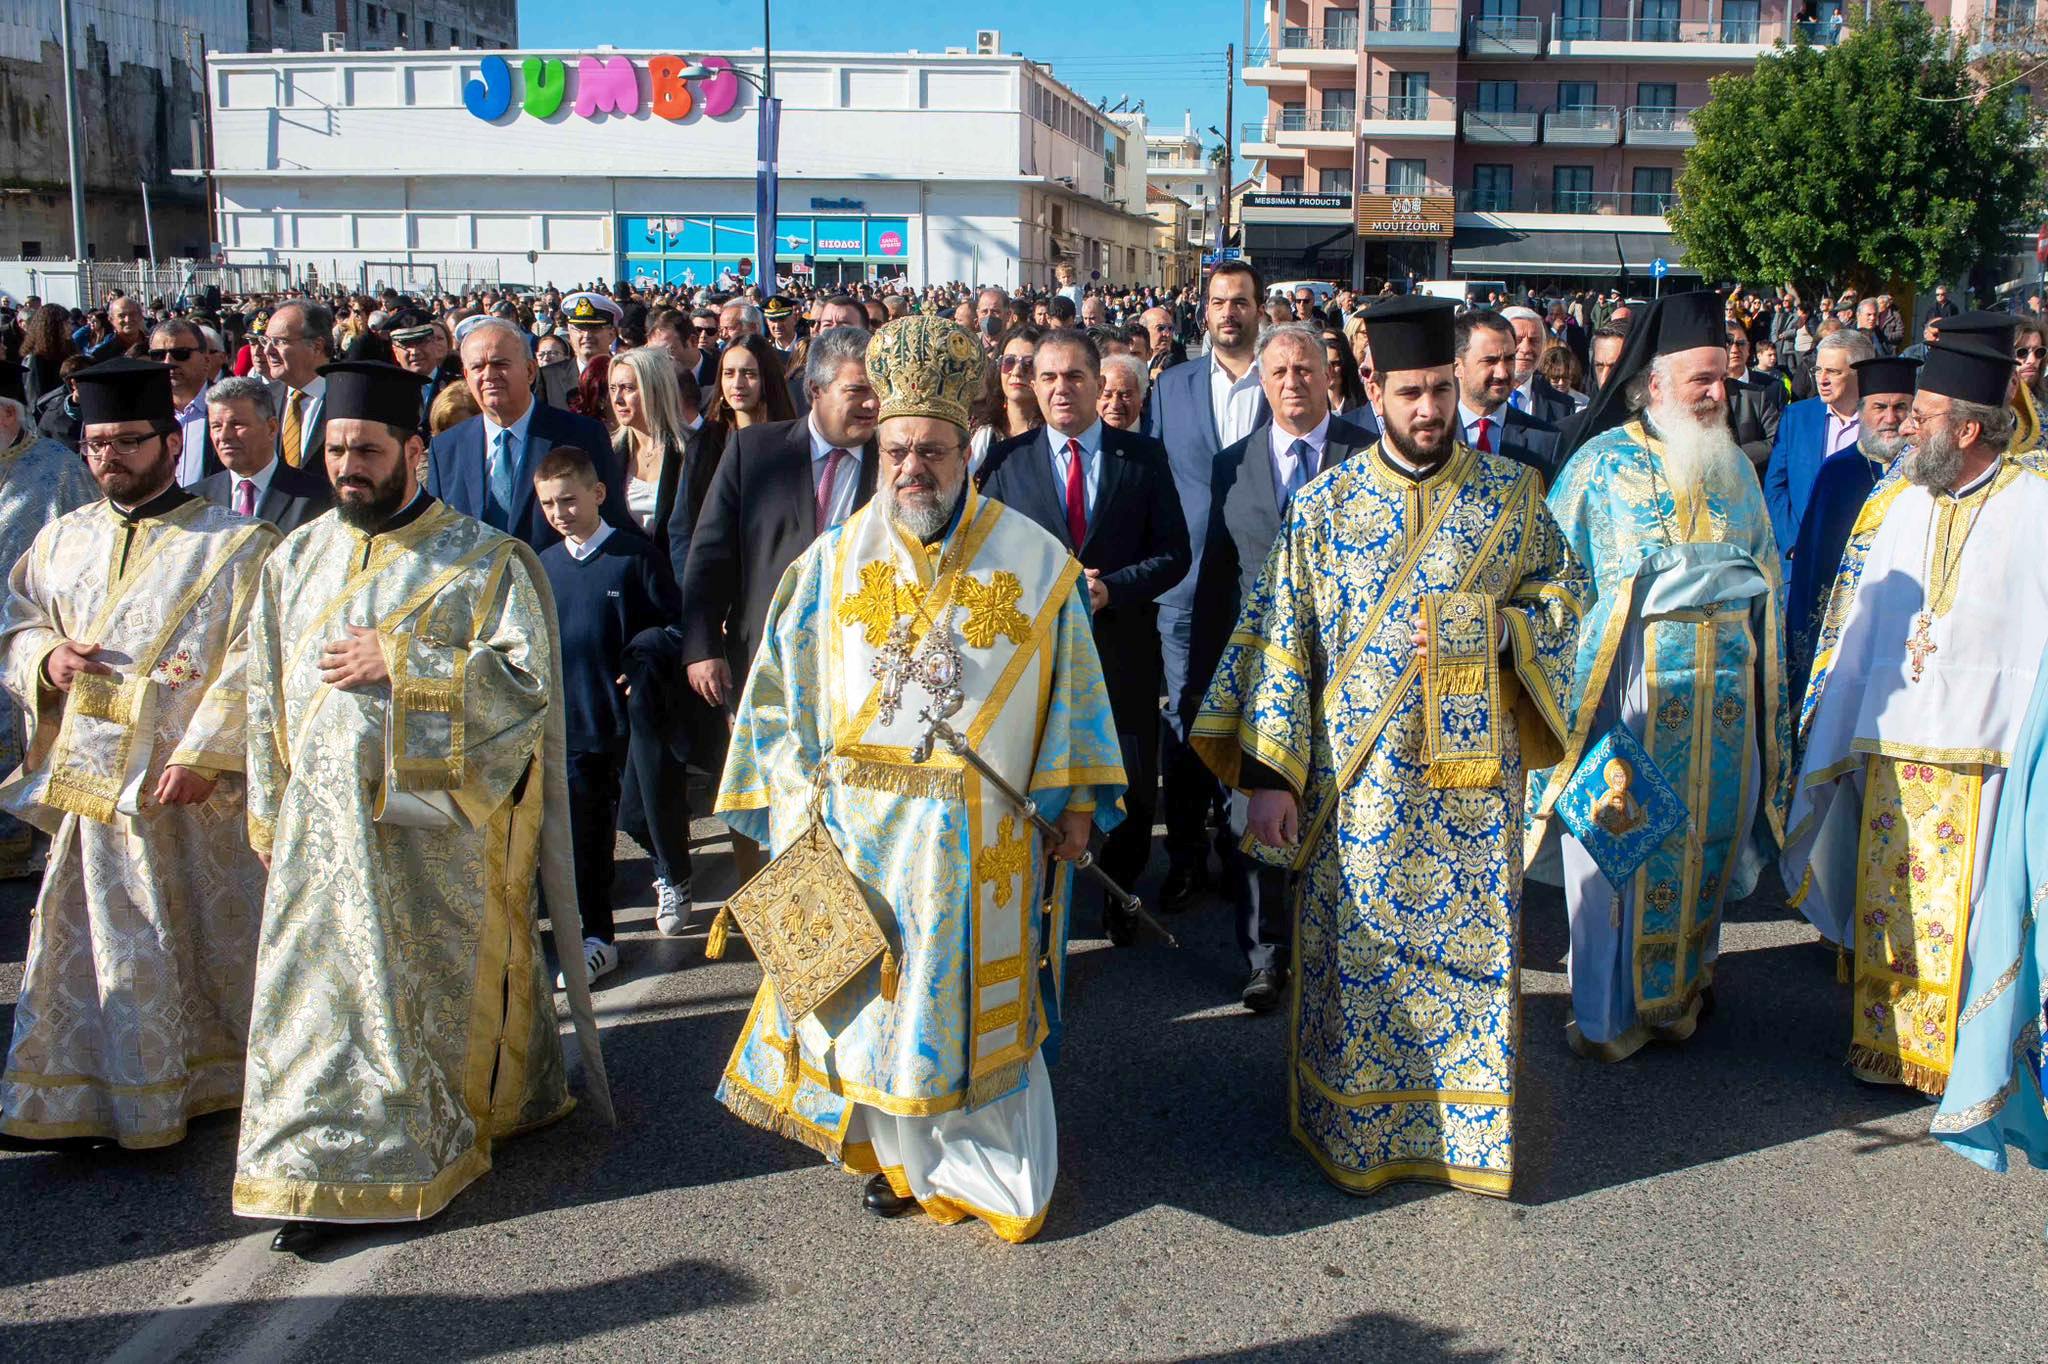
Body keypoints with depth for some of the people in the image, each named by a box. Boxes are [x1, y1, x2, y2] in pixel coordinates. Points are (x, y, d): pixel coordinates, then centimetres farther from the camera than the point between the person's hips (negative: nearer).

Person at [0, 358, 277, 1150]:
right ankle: (76, 1101, 19)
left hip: (193, 786, -4)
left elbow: (254, 662, -11)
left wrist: (205, 753, -19)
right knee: (86, 940, 8)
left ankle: (211, 1084, 20)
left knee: (201, 941, 4)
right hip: (89, 782, 5)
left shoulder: (235, 546, -4)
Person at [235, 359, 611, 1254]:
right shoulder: (297, 559, 10)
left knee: (442, 993, 4)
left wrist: (401, 665, -18)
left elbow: (527, 679, -13)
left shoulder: (485, 560, -4)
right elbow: (267, 695, 15)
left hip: (441, 826, -4)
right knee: (321, 992, 7)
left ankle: (439, 1143, 20)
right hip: (324, 827, 4)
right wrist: (269, 813, 13)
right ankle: (325, 1170, 22)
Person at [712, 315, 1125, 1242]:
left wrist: (1071, 801, -2)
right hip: (865, 828, 2)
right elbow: (785, 686, 4)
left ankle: (998, 1171, 25)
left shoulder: (1034, 562, -2)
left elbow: (1070, 682, 1)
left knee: (980, 998, 7)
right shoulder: (834, 563, 1)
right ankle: (902, 1153, 30)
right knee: (883, 991, 10)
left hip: (986, 838, -1)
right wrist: (798, 804, -1)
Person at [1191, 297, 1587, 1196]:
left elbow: (1568, 587, 13)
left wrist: (1502, 626, -9)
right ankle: (1354, 1131, 23)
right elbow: (1282, 639, -3)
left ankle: (1469, 1122, 26)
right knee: (1358, 950, 6)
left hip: (1474, 775, 1)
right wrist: (1271, 772, -9)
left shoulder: (1513, 495, 2)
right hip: (1359, 777, -1)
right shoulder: (1325, 504, -2)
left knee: (1473, 944, 7)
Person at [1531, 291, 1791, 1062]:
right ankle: (1608, 1012, 15)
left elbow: (1765, 581, 16)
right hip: (1632, 689, -5)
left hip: (1723, 695, 5)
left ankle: (1685, 986, 27)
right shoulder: (1605, 461, -4)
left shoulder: (1732, 466, 11)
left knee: (1707, 840, 10)